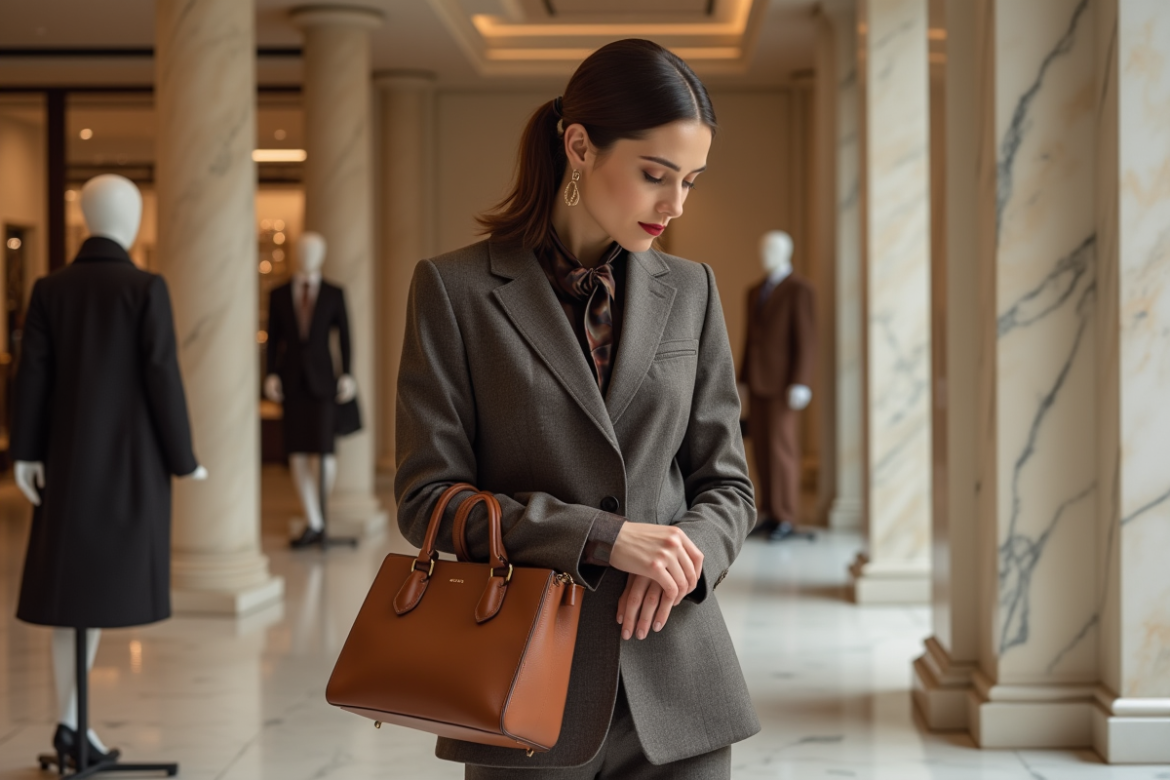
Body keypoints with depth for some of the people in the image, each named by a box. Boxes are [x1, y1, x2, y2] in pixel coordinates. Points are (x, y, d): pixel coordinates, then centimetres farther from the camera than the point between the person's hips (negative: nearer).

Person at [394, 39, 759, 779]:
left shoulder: (690, 292, 7)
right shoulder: (456, 289, -3)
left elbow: (727, 483, 10)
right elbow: (427, 495, -6)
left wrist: (685, 554, -12)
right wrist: (604, 538, -16)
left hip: (676, 685, 3)